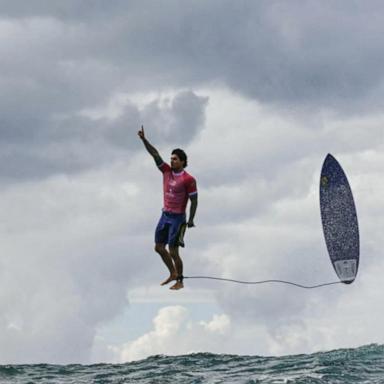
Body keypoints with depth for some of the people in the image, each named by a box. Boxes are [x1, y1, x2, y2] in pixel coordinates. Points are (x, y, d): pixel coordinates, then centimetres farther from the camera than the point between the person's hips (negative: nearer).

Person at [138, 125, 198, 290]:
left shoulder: (188, 180, -13)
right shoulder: (167, 171, 3)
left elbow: (194, 201, -11)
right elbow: (155, 154, 0)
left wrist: (190, 220, -16)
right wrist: (144, 139, -7)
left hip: (178, 218, -7)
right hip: (165, 215, 7)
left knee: (173, 252, -5)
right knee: (159, 247, 12)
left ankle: (180, 281, 8)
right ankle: (173, 274, 28)